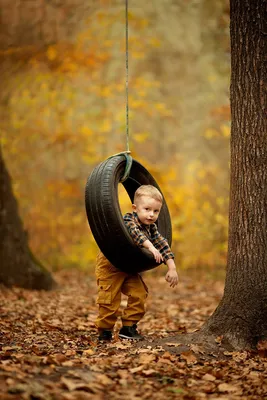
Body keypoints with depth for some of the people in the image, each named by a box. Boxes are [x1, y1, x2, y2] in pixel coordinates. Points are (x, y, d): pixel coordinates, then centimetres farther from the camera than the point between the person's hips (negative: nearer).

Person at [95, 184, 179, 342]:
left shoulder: (151, 227, -1)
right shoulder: (128, 220, -25)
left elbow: (163, 245, 0)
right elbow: (136, 234, -47)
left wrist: (172, 268, -8)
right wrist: (151, 247, -58)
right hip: (109, 264, -7)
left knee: (139, 294, -1)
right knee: (110, 299, -12)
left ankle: (129, 328, 10)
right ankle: (105, 331, 3)